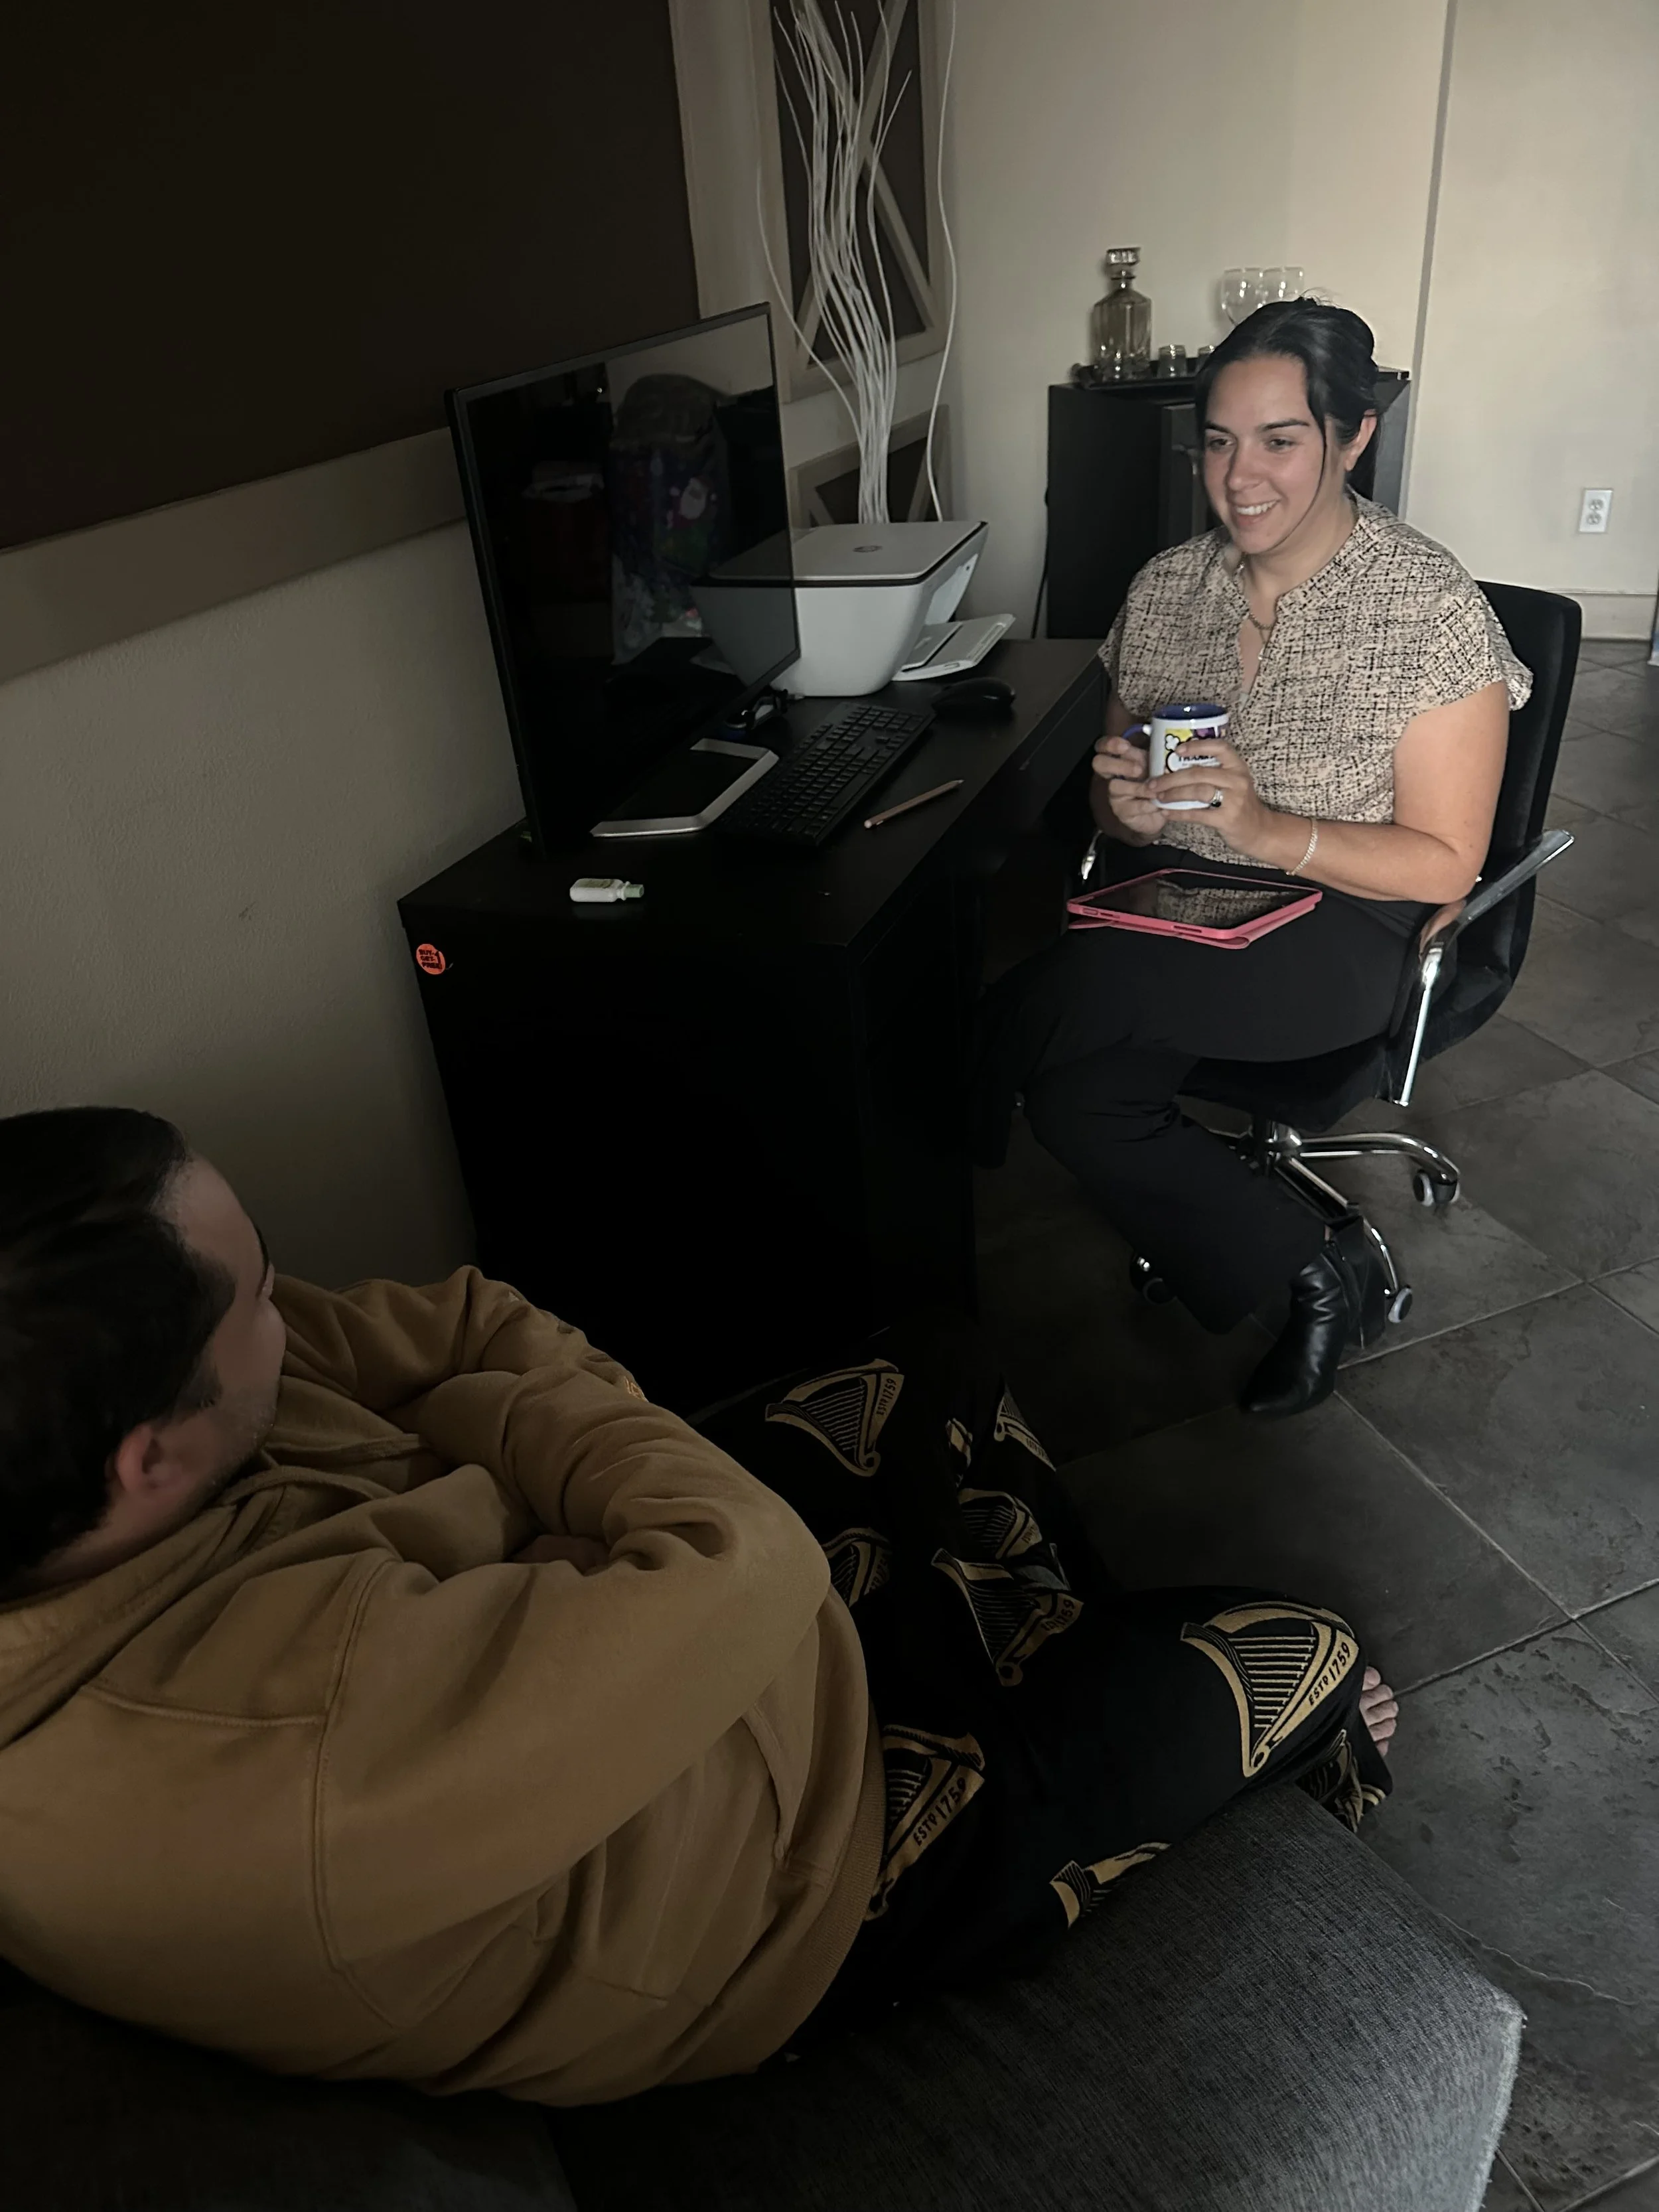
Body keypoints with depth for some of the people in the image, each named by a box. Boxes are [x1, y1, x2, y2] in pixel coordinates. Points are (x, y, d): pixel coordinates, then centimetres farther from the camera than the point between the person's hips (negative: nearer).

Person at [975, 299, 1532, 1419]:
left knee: (1060, 991, -34)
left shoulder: (1433, 610, -7)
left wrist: (1268, 830, -24)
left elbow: (1443, 865, -9)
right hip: (1167, 896, 6)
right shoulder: (1167, 585, 7)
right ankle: (1319, 1270, -6)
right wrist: (1127, 808, -12)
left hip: (1337, 926, -5)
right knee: (1080, 1099, -26)